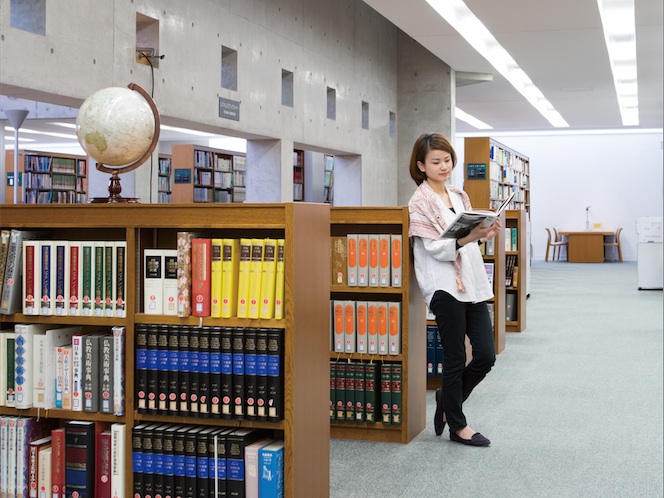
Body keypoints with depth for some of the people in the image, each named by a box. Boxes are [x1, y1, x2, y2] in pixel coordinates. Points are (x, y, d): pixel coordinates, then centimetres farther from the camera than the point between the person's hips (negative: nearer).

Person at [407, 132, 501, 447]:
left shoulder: (459, 196, 17)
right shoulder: (419, 203, -4)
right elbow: (435, 248, -12)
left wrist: (486, 232, 0)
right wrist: (466, 239, -27)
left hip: (472, 282, 7)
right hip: (445, 285, -7)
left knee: (486, 355, 4)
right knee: (455, 358, 0)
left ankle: (447, 398, 27)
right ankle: (457, 426, 15)